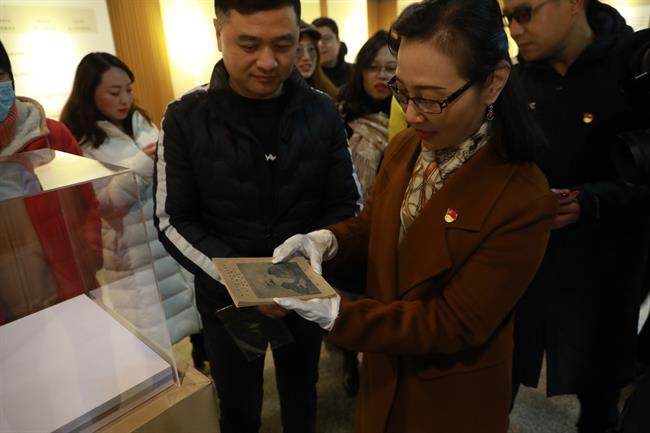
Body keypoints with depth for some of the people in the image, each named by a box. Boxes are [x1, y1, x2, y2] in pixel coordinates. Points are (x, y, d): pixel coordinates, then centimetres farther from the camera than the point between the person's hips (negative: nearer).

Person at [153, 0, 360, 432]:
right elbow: (174, 221, -11)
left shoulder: (322, 112, -8)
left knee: (301, 395, 26)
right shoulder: (186, 117, -12)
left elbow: (345, 204, -5)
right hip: (227, 297, -1)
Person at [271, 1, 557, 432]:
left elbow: (455, 325, -25)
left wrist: (337, 314, -30)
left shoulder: (523, 200, -28)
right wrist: (326, 241, -18)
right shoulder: (404, 146, -7)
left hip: (452, 395, -5)